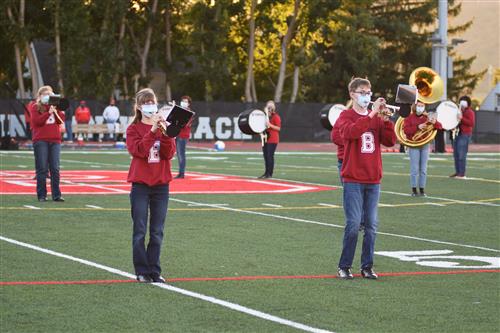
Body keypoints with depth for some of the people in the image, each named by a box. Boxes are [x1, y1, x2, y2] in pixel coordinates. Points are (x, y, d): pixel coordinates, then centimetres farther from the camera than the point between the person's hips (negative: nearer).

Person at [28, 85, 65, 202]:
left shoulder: (55, 105, 16)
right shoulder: (35, 107, 4)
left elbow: (61, 119, 6)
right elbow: (36, 121, -10)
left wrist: (56, 110, -7)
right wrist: (48, 112, -16)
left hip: (55, 140, 3)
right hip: (40, 140, -3)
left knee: (55, 169, -1)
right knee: (42, 169, -4)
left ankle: (56, 195, 1)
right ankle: (42, 195, 1)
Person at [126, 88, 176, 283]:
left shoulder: (164, 127, 8)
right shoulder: (134, 129, 1)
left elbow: (169, 154, -4)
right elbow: (138, 150, -16)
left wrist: (165, 133, -18)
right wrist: (152, 130, -23)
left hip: (161, 184, 2)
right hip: (140, 184, -2)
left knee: (157, 232, 4)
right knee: (140, 231, -1)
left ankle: (155, 271, 9)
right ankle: (142, 271, 4)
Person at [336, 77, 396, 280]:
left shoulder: (376, 117, 12)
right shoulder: (346, 116, 1)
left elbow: (390, 141, 2)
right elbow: (351, 132, -22)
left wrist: (386, 119, -11)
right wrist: (372, 114, -24)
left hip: (373, 180, 4)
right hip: (353, 180, -4)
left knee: (371, 225, 3)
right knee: (353, 224, -9)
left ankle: (367, 266, 10)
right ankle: (344, 267, 0)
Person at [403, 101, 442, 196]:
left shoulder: (427, 118, 10)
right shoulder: (409, 118, 1)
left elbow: (440, 127, 5)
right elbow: (406, 130, -14)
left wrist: (434, 123, -18)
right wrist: (418, 127, -26)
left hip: (425, 145, 3)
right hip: (414, 146, -3)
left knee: (423, 169, 3)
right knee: (414, 169, -5)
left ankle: (422, 189, 8)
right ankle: (414, 190, 0)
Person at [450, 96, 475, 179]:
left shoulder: (470, 112, -4)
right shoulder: (459, 111, 22)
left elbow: (471, 123, -17)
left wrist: (462, 118, -23)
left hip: (465, 135, -9)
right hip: (457, 134, 9)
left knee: (462, 155, -13)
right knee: (456, 154, 7)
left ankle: (462, 174, -12)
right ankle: (457, 172, 12)